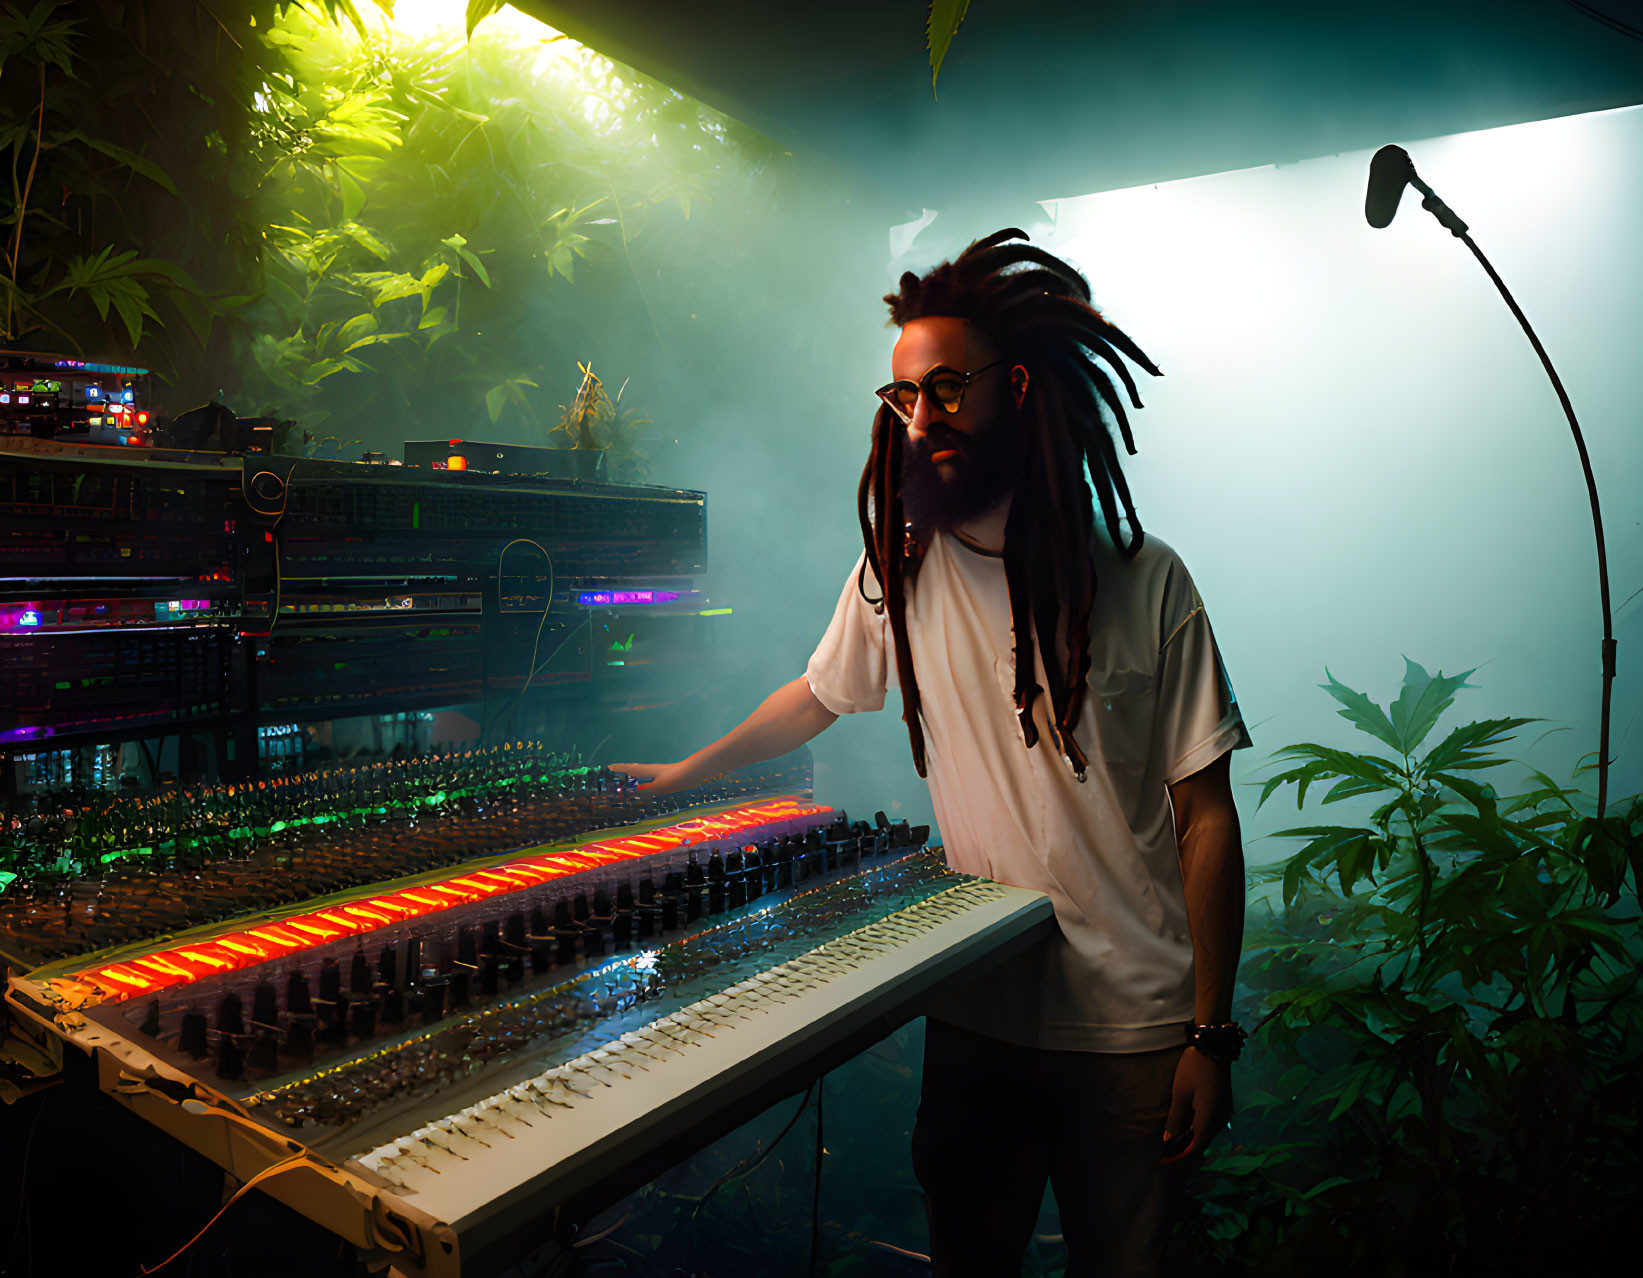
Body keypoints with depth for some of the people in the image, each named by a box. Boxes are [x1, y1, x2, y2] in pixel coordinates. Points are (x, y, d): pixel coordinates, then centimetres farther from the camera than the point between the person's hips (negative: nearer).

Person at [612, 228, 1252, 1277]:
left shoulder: (1145, 583, -11)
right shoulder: (898, 572, -4)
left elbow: (1205, 815, -7)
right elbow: (819, 693, 15)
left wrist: (1211, 1034, -6)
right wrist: (687, 773, 22)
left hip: (1134, 1032, -2)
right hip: (975, 1010, 2)